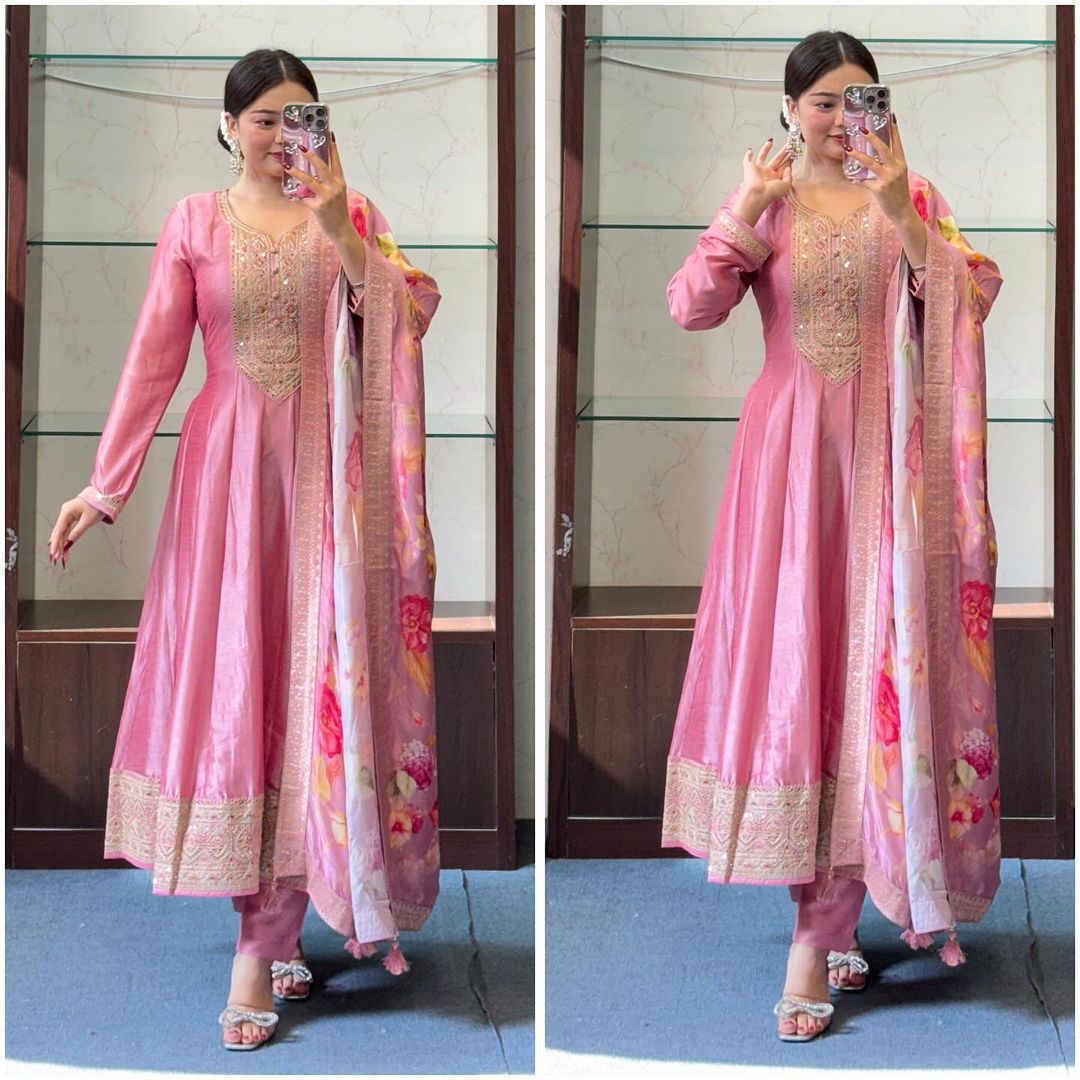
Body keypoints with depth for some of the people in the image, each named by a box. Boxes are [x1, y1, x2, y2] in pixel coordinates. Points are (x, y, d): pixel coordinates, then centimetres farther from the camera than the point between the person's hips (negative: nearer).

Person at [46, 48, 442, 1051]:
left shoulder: (352, 214, 6)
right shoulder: (195, 222, 3)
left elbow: (407, 320, -7)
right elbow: (154, 356, -1)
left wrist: (342, 233, -19)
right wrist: (103, 484, -7)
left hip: (324, 470, 0)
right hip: (230, 462, 0)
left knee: (316, 667, -2)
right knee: (231, 670, 0)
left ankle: (266, 941, 2)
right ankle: (270, 927, 9)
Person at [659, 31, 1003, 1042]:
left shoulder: (912, 197, 6)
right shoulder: (763, 205, 5)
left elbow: (975, 296, -7)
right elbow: (691, 308, -7)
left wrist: (902, 216, -17)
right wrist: (744, 210, -14)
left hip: (885, 452, 0)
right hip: (790, 448, 0)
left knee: (875, 647, -4)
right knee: (791, 646, 0)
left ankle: (821, 931, -1)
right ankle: (830, 910, 14)